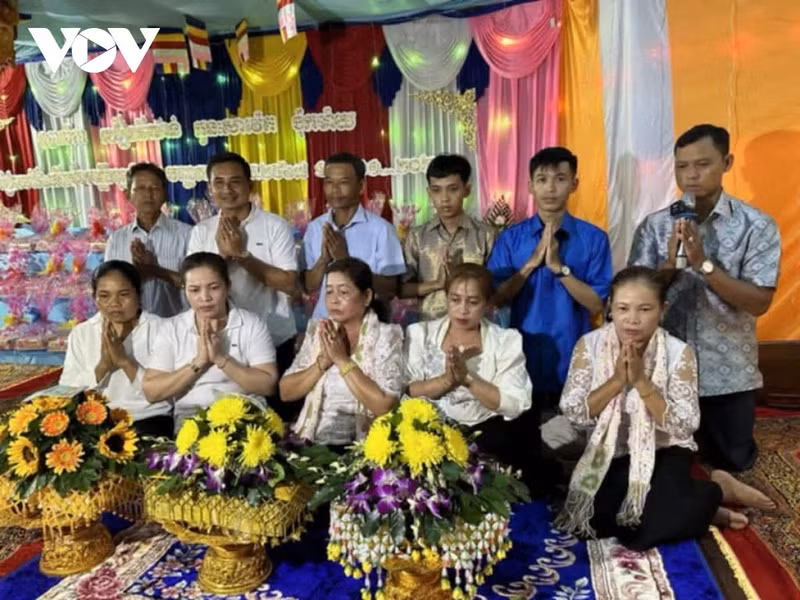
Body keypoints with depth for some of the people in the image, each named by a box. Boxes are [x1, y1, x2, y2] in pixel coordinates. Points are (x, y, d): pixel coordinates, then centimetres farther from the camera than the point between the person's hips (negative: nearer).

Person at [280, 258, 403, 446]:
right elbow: (286, 393, 4)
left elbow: (384, 406, -14)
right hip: (312, 438, 2)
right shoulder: (317, 331, 7)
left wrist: (342, 360, -13)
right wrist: (323, 361, -9)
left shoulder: (385, 336, -5)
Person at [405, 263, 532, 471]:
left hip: (486, 429, 0)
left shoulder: (506, 340, 2)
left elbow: (514, 405, -6)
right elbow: (404, 391, -3)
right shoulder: (420, 333, 6)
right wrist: (446, 381, -19)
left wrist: (467, 378, -18)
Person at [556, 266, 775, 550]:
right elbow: (573, 413, -15)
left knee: (643, 528, -25)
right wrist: (617, 380, -26)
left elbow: (685, 427, -19)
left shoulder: (678, 352, -13)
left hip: (663, 453, -2)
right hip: (609, 456, 2)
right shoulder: (589, 344, -10)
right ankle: (687, 508, 1)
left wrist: (641, 381, -28)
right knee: (595, 519, -22)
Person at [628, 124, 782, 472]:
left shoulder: (757, 226, -8)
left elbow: (759, 303, -16)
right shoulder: (654, 227, -4)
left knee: (731, 463, 18)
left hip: (729, 375, 0)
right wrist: (669, 265, -24)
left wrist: (703, 264, -27)